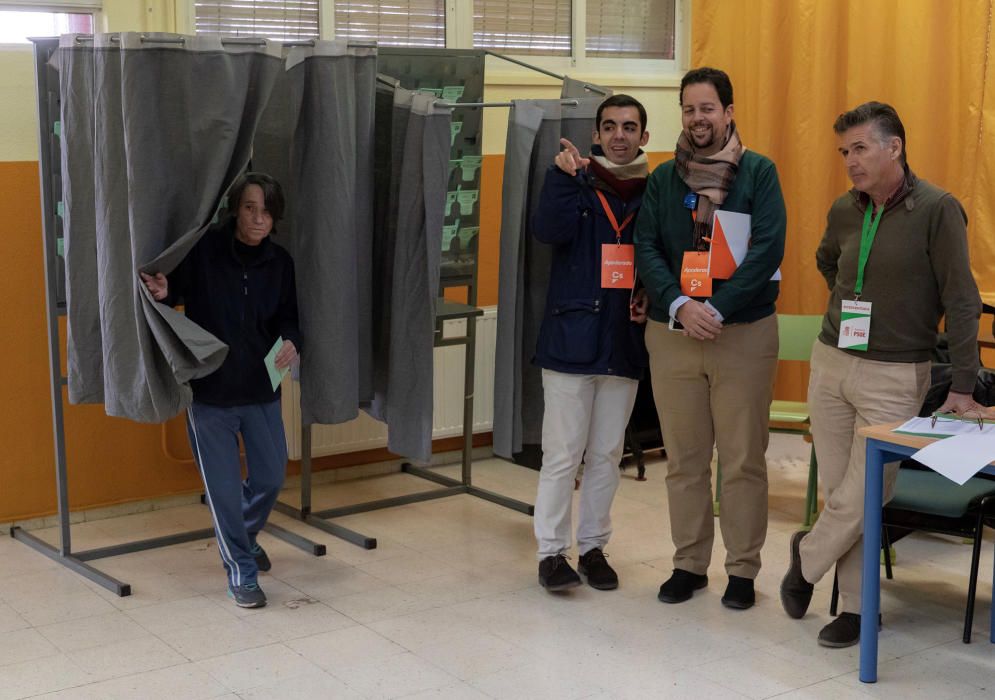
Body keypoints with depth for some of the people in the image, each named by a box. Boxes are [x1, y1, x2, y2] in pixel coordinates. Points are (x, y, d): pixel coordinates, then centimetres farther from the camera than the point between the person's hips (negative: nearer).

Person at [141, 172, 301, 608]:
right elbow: (176, 290, -2)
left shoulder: (280, 263, -2)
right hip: (209, 392, -3)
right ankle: (241, 574, 21)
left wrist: (290, 341, -16)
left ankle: (243, 538, 45)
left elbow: (288, 316, 6)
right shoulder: (204, 250, -12)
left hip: (261, 391, 4)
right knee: (224, 487, 4)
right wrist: (162, 293, -25)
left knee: (270, 478, 15)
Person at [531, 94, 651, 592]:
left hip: (624, 343, 3)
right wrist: (564, 178, -28)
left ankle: (593, 546, 23)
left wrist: (652, 298, -3)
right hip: (571, 338, -3)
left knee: (607, 454, 11)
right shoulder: (575, 182, 0)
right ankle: (551, 551, 10)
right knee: (563, 453, 0)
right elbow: (548, 230, -18)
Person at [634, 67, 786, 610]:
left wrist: (717, 309, -17)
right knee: (683, 460, 9)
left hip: (743, 334, -3)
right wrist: (680, 306, -16)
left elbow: (768, 250, -10)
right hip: (672, 334, 3)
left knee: (743, 460, 2)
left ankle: (742, 569, 15)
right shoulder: (663, 178, 8)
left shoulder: (758, 173, 0)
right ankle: (689, 564, 21)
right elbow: (646, 249, 0)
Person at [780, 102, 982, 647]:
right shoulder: (844, 211, 5)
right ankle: (856, 606, 19)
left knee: (862, 499, -5)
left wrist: (962, 388, -13)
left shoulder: (938, 210, -10)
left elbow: (962, 301, -11)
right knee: (839, 493, 7)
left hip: (894, 376, -5)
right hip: (830, 362, 5)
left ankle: (807, 555, 23)